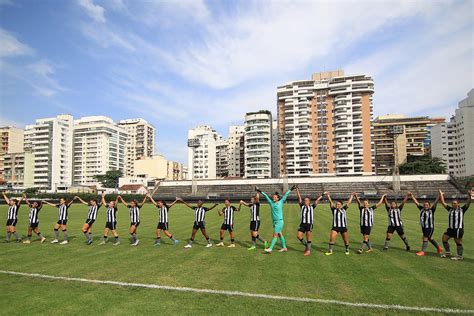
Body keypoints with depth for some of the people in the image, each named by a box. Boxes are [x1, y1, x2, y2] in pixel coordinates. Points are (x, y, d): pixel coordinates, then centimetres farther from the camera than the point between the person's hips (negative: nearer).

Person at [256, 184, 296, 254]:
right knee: (280, 234, 12)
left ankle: (270, 249, -9)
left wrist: (291, 189, 0)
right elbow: (266, 196, 12)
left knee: (275, 235, -8)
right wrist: (260, 192, 13)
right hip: (274, 221, 5)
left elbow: (285, 195, 0)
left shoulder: (280, 202, -2)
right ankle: (284, 248, 23)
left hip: (279, 221, -5)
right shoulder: (271, 202, 7)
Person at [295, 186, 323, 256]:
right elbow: (299, 197, 10)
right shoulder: (302, 206, 11)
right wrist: (297, 189, 10)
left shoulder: (312, 207, 8)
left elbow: (317, 200, 10)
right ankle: (306, 245, 20)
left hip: (309, 224, -2)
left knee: (308, 237, 0)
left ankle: (308, 250, 14)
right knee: (298, 236, -3)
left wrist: (322, 195, 12)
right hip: (302, 224, 2)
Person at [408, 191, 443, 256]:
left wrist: (439, 196, -30)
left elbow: (435, 202, -20)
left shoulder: (431, 210, -9)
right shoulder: (422, 209, 2)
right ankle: (439, 248, 40)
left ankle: (423, 251, 3)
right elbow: (416, 202, 5)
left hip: (430, 227, -6)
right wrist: (411, 195, 5)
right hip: (423, 227, 6)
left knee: (425, 239, -5)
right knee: (429, 238, 19)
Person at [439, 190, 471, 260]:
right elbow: (443, 203, 10)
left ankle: (460, 256, 14)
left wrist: (469, 196, -26)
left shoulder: (462, 210, -3)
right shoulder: (450, 209, 8)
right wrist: (441, 195, 8)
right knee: (444, 239, 6)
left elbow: (468, 203, -14)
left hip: (458, 229, -6)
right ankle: (448, 253, 21)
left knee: (458, 242, 2)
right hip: (450, 228, 6)